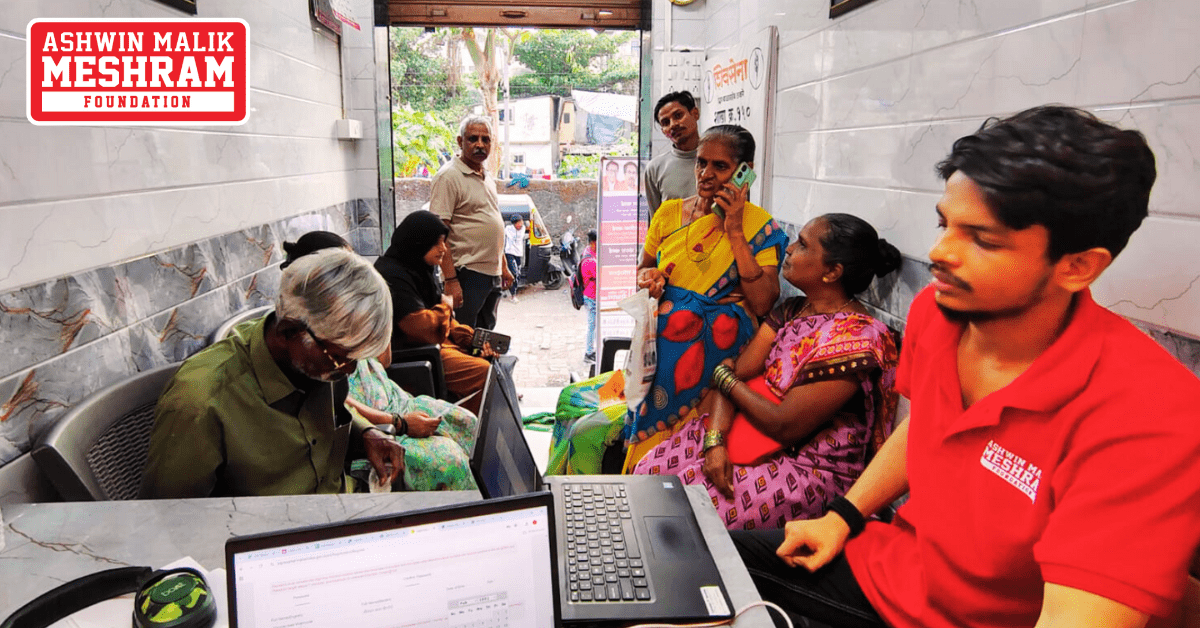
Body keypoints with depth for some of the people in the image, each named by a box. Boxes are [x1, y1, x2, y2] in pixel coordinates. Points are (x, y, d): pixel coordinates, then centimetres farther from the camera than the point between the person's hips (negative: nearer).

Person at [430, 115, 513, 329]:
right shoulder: (448, 177, -11)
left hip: (492, 274, 9)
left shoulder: (487, 177, 16)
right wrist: (450, 280, -23)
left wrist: (503, 267, 20)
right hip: (467, 275, -8)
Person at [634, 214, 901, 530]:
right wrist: (715, 440, -17)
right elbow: (735, 371, 0)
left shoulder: (855, 340, -21)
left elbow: (785, 427, -22)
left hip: (809, 468, -8)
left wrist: (724, 377, -7)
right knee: (648, 470, -3)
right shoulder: (793, 310, 7)